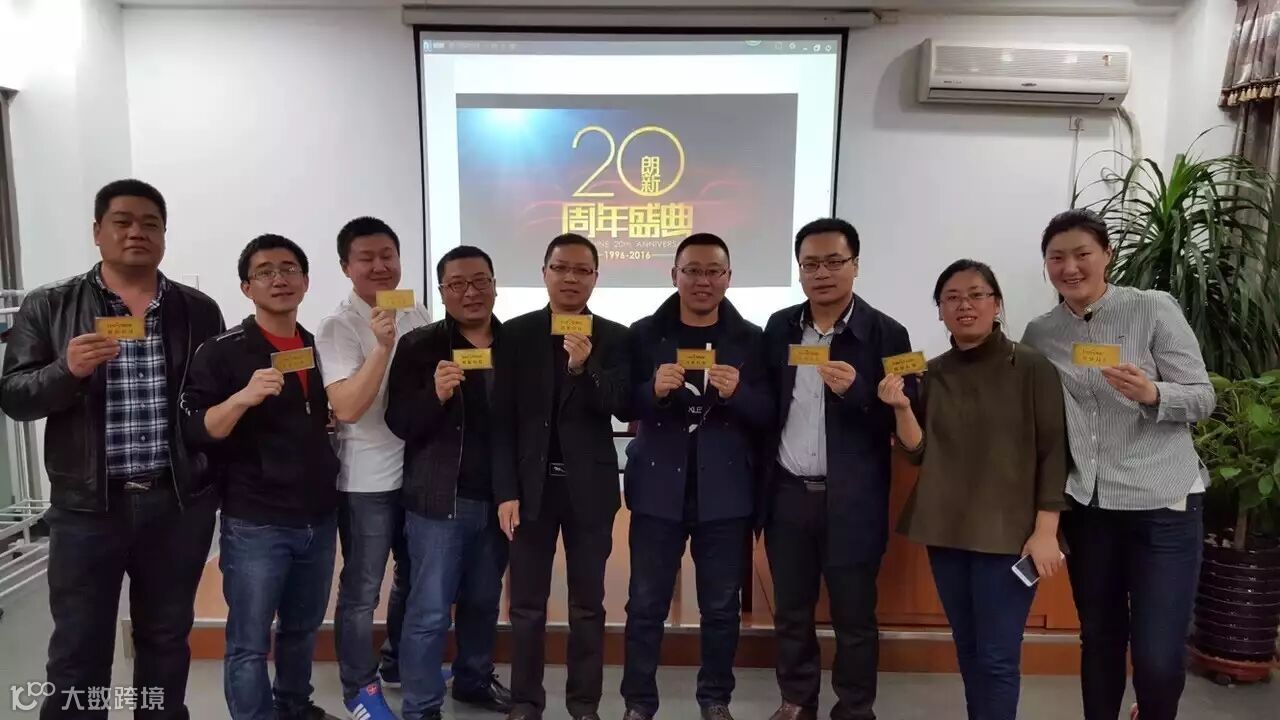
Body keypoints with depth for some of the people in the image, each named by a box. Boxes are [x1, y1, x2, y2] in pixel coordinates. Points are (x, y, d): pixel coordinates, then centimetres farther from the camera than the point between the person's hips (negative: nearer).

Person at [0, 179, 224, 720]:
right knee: (78, 650, 8)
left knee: (167, 638, 16)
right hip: (88, 506, -1)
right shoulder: (48, 307, 1)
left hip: (181, 503, 1)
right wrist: (67, 370, -21)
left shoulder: (199, 310, 4)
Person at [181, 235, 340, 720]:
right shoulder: (223, 352, -7)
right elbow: (194, 432, -14)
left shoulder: (319, 348, 10)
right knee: (249, 643, 3)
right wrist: (243, 397, -28)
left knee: (303, 629, 19)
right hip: (255, 522, -5)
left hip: (319, 518, 6)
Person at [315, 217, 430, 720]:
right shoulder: (337, 328, -14)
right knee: (362, 589, 6)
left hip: (420, 468, 6)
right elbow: (346, 408, -25)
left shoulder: (419, 317, 4)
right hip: (367, 479, -6)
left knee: (415, 578, 20)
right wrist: (383, 347, -33)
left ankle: (399, 665, 40)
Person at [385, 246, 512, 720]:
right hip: (440, 500, -4)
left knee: (484, 600, 18)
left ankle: (475, 681, 37)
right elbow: (400, 424, -11)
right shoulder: (419, 346, -6)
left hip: (497, 499, 4)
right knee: (429, 611, 4)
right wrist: (436, 394, -29)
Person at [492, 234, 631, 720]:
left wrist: (582, 368, -25)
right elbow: (503, 419, -2)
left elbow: (622, 408, -9)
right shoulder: (516, 333, 1)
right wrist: (506, 491, -7)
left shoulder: (614, 338, 1)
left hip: (589, 486, 0)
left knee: (588, 604, 10)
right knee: (527, 604, 9)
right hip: (532, 484, 0)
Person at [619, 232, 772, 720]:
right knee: (646, 605, 7)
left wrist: (737, 393, -20)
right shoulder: (644, 334, 1)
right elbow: (624, 406, -2)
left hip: (725, 492, 1)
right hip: (658, 487, 0)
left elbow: (769, 415, -1)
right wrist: (654, 389, -22)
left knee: (721, 606, 12)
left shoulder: (751, 340, 2)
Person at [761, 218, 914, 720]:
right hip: (788, 495, 4)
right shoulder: (779, 327, 5)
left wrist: (856, 391, -24)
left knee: (854, 618, 10)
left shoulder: (886, 334, -6)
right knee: (790, 612, 16)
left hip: (851, 501, -3)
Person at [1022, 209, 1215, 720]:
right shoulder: (1039, 334, 5)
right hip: (1086, 507, 3)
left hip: (1163, 504, -3)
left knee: (1159, 656, -3)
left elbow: (1203, 398, -5)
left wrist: (1151, 394, -25)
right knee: (1099, 640, 13)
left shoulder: (1154, 309, -5)